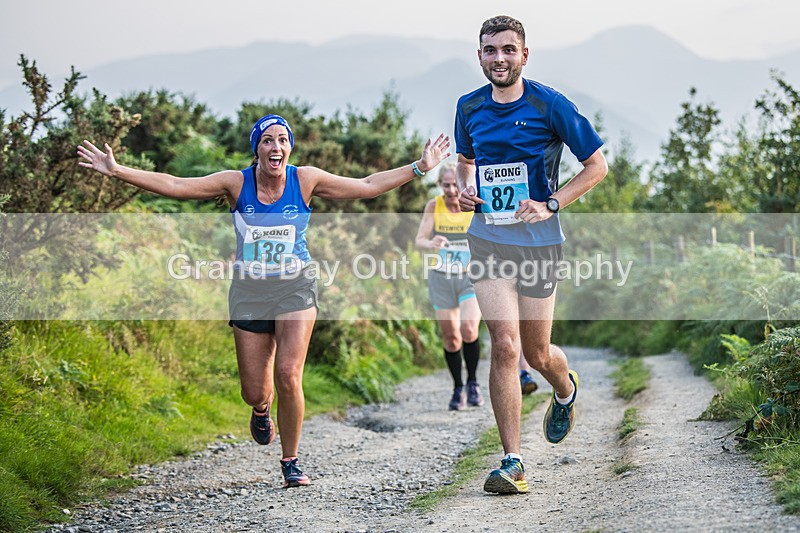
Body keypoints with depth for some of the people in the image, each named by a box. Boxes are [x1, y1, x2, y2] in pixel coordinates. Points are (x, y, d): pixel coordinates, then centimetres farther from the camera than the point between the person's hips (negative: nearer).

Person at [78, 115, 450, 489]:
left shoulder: (305, 180, -5)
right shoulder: (236, 183, -6)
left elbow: (368, 186, 3)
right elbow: (172, 185, -7)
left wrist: (420, 167, 1)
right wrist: (115, 171, -14)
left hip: (295, 289, -1)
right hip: (250, 291, 1)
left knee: (288, 375, -18)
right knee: (254, 393, 1)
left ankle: (291, 462, 2)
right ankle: (262, 410, 43)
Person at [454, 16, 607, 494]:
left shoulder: (549, 105, -7)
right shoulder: (470, 108, 6)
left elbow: (597, 165, -1)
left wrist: (550, 204, -12)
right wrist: (465, 189, 4)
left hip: (538, 242, -2)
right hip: (489, 241, 2)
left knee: (537, 353, 8)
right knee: (505, 345, -12)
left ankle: (566, 392, 46)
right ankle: (513, 463, -9)